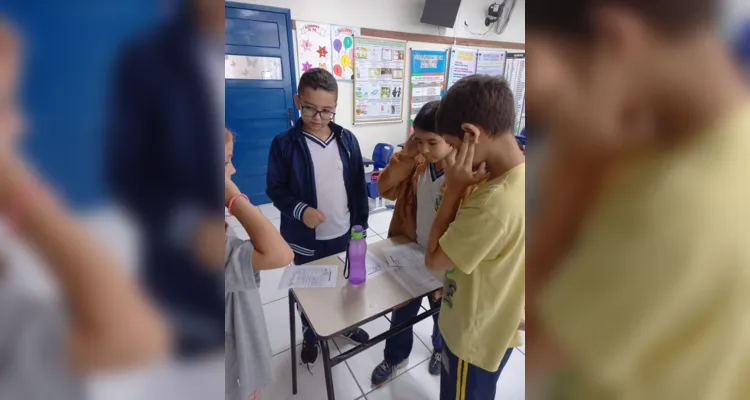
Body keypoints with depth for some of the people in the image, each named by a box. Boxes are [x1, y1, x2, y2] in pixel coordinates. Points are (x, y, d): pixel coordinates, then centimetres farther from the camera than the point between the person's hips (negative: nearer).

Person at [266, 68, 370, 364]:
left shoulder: (347, 140, -4)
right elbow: (275, 188, -8)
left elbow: (359, 185, 1)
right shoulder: (284, 144, -12)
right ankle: (309, 337, 46)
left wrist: (361, 223, 2)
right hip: (305, 238, -2)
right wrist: (300, 210, -24)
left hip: (345, 234, 3)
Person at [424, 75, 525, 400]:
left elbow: (433, 259, -26)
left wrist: (454, 188, -28)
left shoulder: (496, 202, -40)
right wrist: (468, 186, -9)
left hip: (476, 334, -8)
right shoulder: (517, 177, -9)